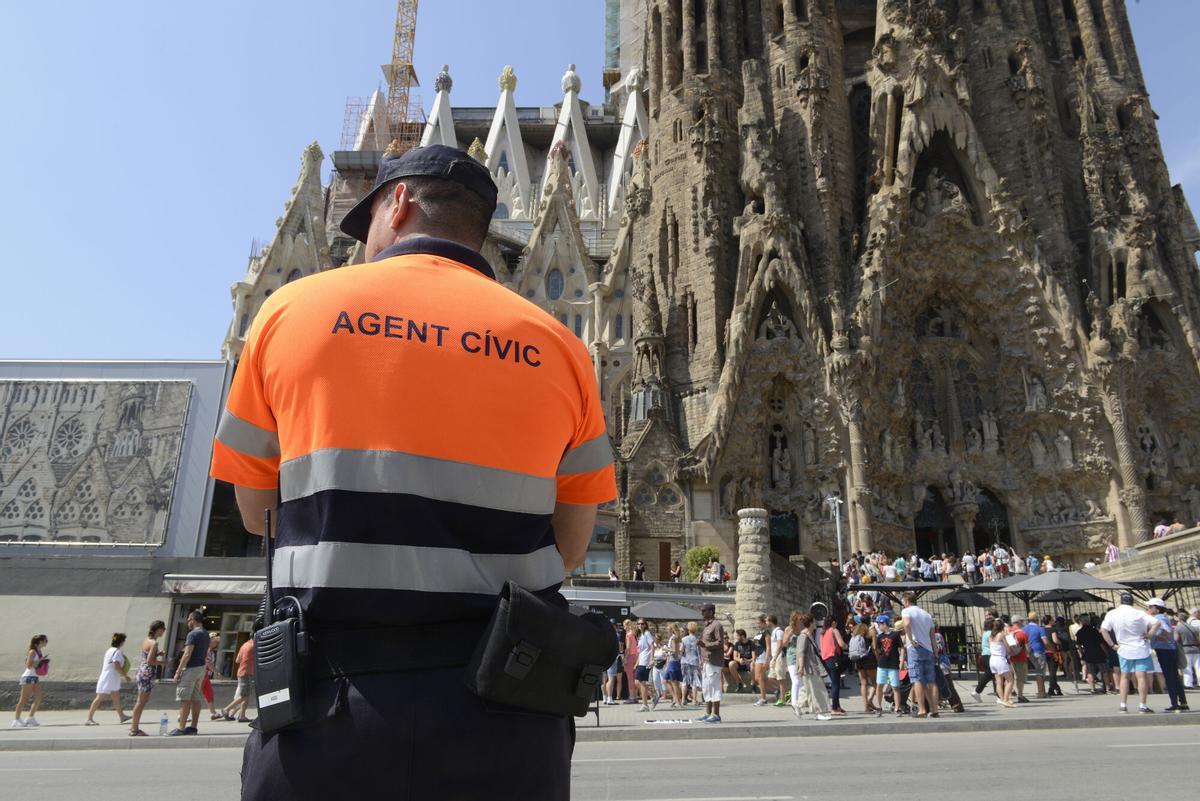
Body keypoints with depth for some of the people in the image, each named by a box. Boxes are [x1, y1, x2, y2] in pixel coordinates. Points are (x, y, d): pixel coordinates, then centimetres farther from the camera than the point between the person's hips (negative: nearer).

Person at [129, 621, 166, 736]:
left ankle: (133, 726, 25)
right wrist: (162, 661, -8)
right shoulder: (154, 643, -17)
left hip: (141, 671, 9)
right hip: (147, 673, -9)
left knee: (144, 700, 18)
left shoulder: (146, 640, 10)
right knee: (142, 702, 0)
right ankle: (134, 730, 7)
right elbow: (150, 661, -21)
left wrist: (158, 654, 9)